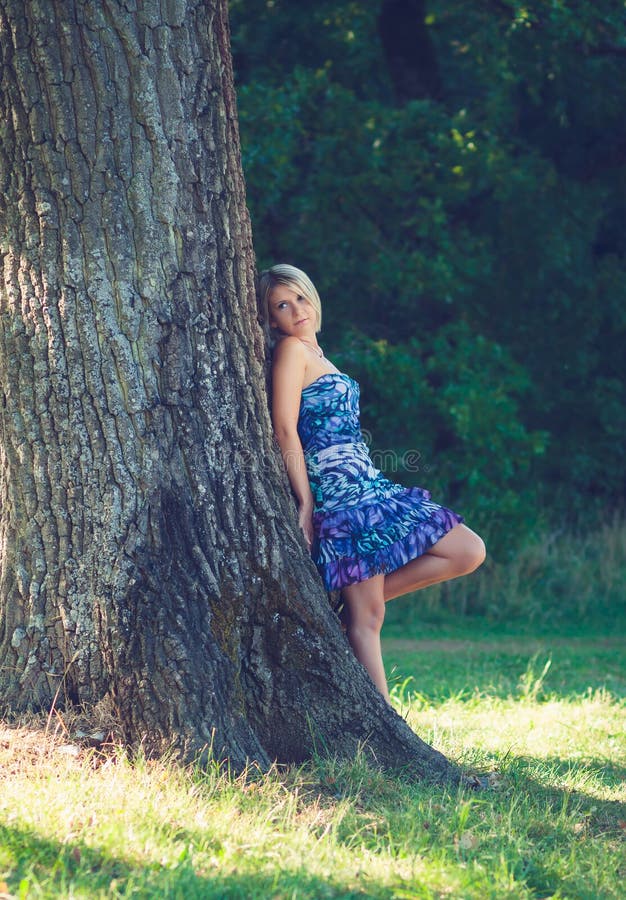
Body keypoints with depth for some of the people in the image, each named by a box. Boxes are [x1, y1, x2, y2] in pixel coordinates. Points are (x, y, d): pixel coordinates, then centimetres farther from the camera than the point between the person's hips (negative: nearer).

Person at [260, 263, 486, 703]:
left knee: (469, 552, 8)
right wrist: (306, 503, -16)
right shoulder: (292, 349, -7)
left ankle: (361, 596, 11)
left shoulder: (313, 352, 19)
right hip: (341, 493, -9)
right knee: (366, 617, -8)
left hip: (370, 486, 9)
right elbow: (285, 429, -14)